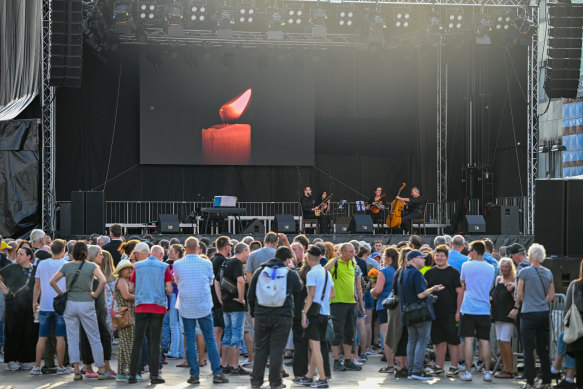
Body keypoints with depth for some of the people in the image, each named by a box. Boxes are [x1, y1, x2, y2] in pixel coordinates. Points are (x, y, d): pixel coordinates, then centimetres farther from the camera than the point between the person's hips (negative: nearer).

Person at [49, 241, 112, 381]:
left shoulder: (67, 266, 2)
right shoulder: (91, 266, -4)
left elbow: (52, 281, -1)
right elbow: (103, 281, -18)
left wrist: (62, 294, 7)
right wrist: (95, 294, -6)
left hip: (70, 304, 2)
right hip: (86, 304, -2)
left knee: (72, 339, 6)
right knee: (94, 338, 5)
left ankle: (77, 371, 2)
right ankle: (101, 370, 6)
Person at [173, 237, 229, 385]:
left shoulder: (177, 264, -4)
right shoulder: (206, 263, -4)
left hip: (186, 307, 0)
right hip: (204, 305, 0)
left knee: (190, 340, 6)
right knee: (210, 339, 5)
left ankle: (194, 374, 5)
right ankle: (217, 373, 3)